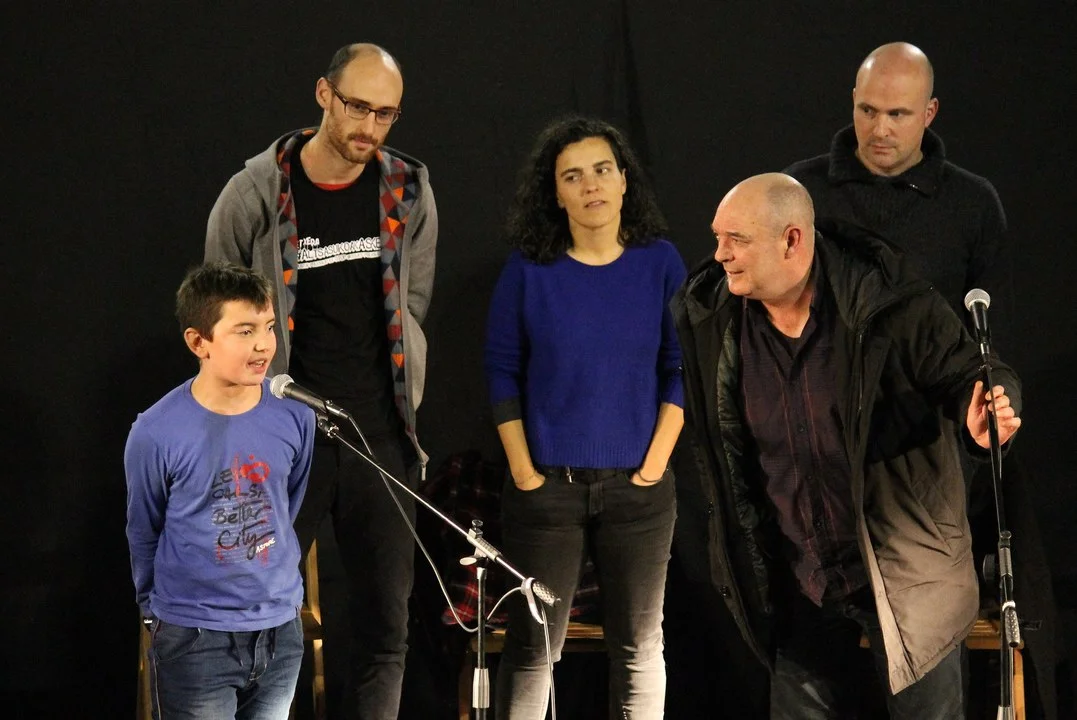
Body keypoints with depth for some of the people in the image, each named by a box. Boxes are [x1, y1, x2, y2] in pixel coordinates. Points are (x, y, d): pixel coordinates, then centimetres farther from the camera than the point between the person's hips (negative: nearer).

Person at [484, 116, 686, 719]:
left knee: (639, 645, 5)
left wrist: (656, 460, -4)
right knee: (533, 647, 1)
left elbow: (680, 368, 3)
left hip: (637, 487, 1)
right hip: (548, 486, -1)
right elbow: (503, 370, 1)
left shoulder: (659, 262, 0)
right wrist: (522, 468, -4)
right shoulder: (530, 270, -2)